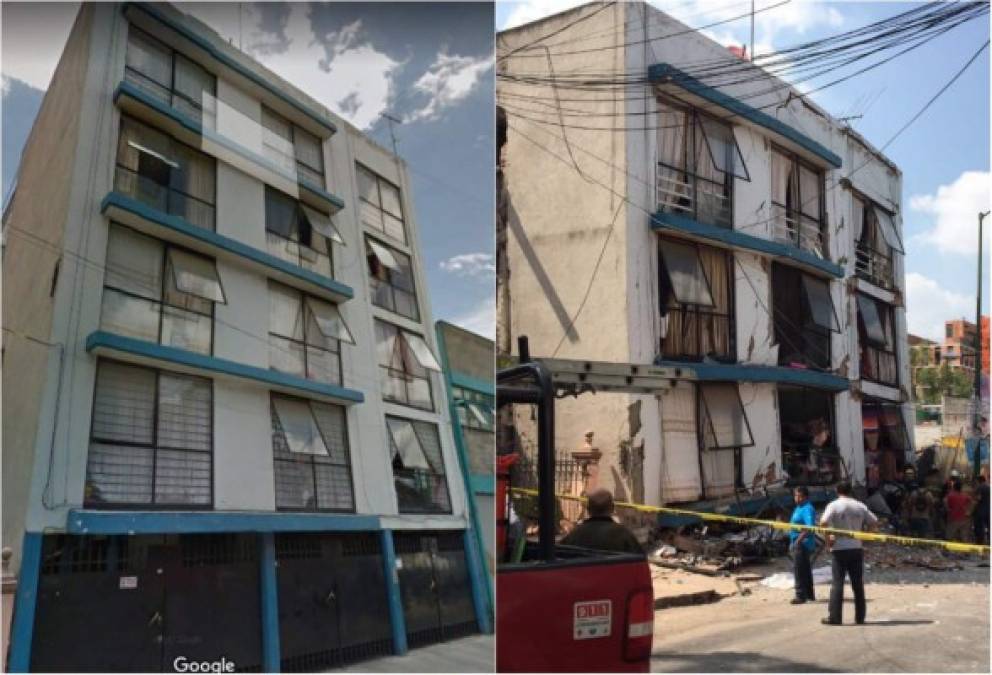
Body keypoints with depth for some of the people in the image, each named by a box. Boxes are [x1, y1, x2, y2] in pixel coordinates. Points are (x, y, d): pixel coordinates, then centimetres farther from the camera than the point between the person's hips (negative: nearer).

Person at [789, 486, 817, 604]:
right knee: (805, 569, 17)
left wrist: (798, 539, -25)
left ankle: (801, 595, -3)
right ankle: (809, 594, 26)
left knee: (799, 570, -7)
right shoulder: (799, 508, 15)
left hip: (802, 544, -10)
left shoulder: (807, 509, -16)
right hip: (797, 543, 10)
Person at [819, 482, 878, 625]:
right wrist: (861, 531, 14)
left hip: (839, 548, -3)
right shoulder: (860, 506, 6)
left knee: (837, 584, -1)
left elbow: (823, 523, -20)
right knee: (858, 584, 11)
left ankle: (834, 617, -3)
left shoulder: (834, 505, -7)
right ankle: (860, 617, 15)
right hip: (856, 548, 4)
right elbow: (874, 522, 8)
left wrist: (828, 536, -6)